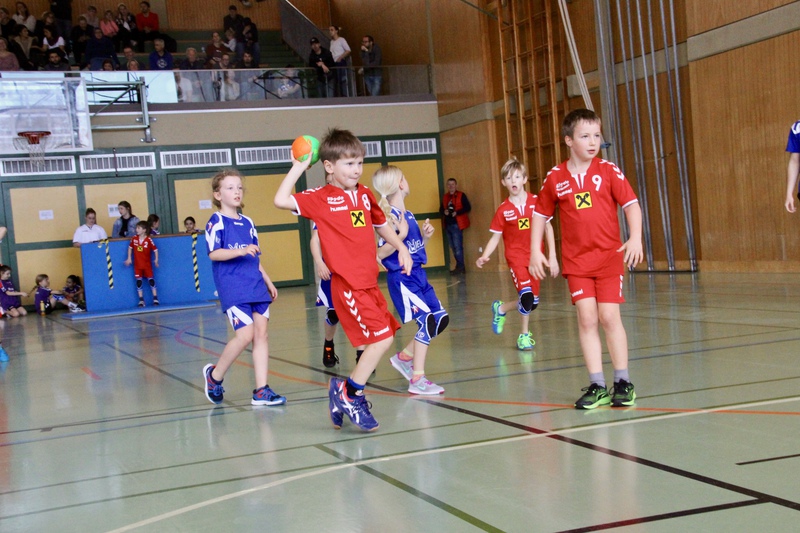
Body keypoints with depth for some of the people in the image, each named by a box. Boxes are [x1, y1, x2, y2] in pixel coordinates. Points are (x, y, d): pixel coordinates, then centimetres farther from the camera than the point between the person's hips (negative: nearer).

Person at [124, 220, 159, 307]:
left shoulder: (148, 240, -13)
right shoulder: (134, 238, -3)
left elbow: (155, 249, -5)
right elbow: (130, 247, 12)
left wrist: (156, 259, -8)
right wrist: (129, 258, 8)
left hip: (147, 264, -3)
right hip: (137, 265, 3)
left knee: (151, 280, 0)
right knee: (139, 281, 4)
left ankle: (155, 298, 8)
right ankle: (141, 300, 9)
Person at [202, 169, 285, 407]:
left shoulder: (247, 222, 17)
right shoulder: (216, 222, -3)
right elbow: (213, 253, -15)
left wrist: (268, 281, 22)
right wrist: (240, 251, -27)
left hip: (256, 287, 7)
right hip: (232, 288, -7)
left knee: (261, 333, 0)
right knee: (245, 334, -15)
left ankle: (261, 391, 2)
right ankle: (215, 374, 8)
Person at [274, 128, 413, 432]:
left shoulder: (365, 195, 11)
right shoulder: (321, 198, -7)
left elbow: (381, 224, 27)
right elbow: (281, 200, -21)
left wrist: (401, 248, 14)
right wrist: (299, 166, -15)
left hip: (369, 281, 8)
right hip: (348, 284, -8)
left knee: (384, 337, 10)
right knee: (382, 337, -14)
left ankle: (343, 393, 22)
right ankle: (349, 394, 2)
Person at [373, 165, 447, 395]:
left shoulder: (409, 215, 12)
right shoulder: (388, 216, -14)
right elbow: (380, 254, -18)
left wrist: (426, 235, 2)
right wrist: (401, 235, -28)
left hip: (418, 275, 9)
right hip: (401, 278, -9)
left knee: (442, 319, 8)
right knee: (427, 321, -14)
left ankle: (404, 357, 22)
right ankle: (417, 380, -8)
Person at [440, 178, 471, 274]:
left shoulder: (461, 196, -2)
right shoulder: (445, 197, 15)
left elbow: (468, 208, -8)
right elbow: (441, 209, 18)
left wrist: (457, 212, -18)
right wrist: (444, 212, -5)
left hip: (457, 225, -6)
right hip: (448, 225, 6)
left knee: (458, 246, -10)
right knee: (453, 247, 8)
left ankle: (460, 267, -6)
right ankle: (460, 267, 15)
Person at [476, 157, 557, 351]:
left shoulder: (536, 202, -3)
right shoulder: (503, 210, -4)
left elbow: (548, 228, 3)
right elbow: (495, 237, 0)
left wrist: (552, 256, -1)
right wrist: (484, 257, -17)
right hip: (516, 256, -3)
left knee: (532, 302, 7)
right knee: (526, 294, -19)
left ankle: (501, 308, 34)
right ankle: (524, 335, 3)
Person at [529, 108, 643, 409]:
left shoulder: (608, 171, -3)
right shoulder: (555, 178, 1)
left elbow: (631, 204, -5)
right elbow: (540, 214, 11)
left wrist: (635, 238, -18)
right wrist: (535, 251, 6)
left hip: (609, 256, -1)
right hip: (576, 260, 1)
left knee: (609, 316, -3)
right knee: (587, 319, -2)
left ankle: (623, 382, 10)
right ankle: (597, 386, 4)